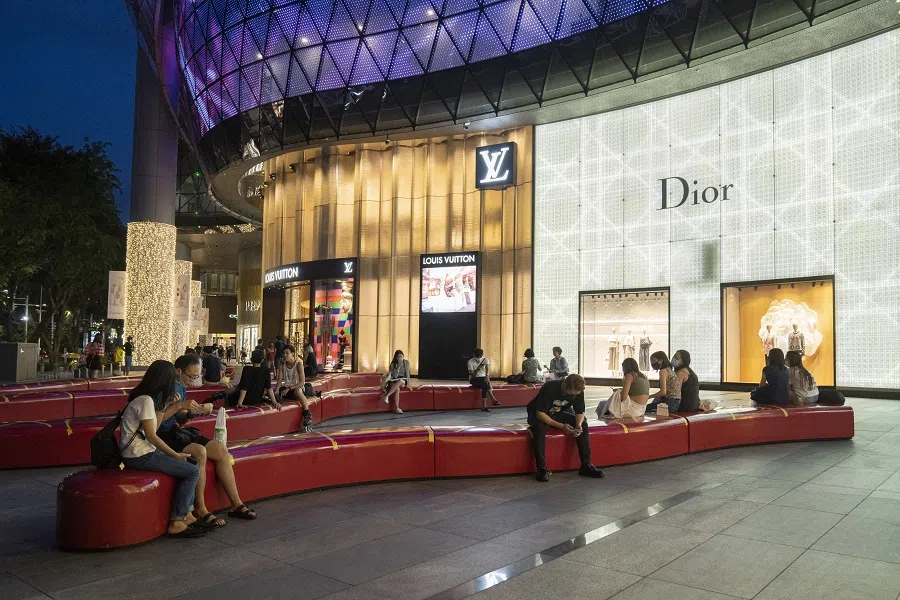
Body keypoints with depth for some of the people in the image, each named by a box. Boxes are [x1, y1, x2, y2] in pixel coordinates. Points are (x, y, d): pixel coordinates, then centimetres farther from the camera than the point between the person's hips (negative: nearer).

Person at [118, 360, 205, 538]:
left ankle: (186, 514, 12)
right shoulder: (146, 401, -19)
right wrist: (176, 455, -11)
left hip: (145, 451, 10)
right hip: (139, 456, -10)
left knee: (191, 463, 12)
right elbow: (152, 436, -19)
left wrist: (179, 406, 17)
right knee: (193, 471, -11)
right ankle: (176, 523, -6)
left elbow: (156, 421, 19)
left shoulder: (146, 398, 10)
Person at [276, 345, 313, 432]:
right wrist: (277, 390, -24)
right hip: (286, 389, 5)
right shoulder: (282, 365, 3)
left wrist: (289, 388, -26)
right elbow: (279, 380, -4)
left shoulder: (298, 365, -11)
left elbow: (302, 382, -18)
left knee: (298, 390, -40)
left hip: (297, 388, -5)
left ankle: (307, 417, -40)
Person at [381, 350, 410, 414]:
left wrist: (408, 383, -2)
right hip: (394, 382, -1)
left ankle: (386, 395, -41)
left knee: (399, 381, -38)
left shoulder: (406, 362, 3)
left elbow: (407, 373, 7)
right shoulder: (392, 365, -3)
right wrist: (399, 366, -19)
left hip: (403, 382, 1)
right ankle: (396, 408, -38)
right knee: (397, 388, -37)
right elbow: (395, 376, -13)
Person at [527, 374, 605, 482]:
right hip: (537, 414, -5)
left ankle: (586, 465, -11)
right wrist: (561, 426, -40)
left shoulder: (579, 392, -16)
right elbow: (540, 413, -32)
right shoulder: (550, 388, -34)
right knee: (539, 428, -38)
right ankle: (541, 468, -32)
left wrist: (578, 425, -27)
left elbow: (580, 412, -4)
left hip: (559, 413, 5)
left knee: (583, 424, -15)